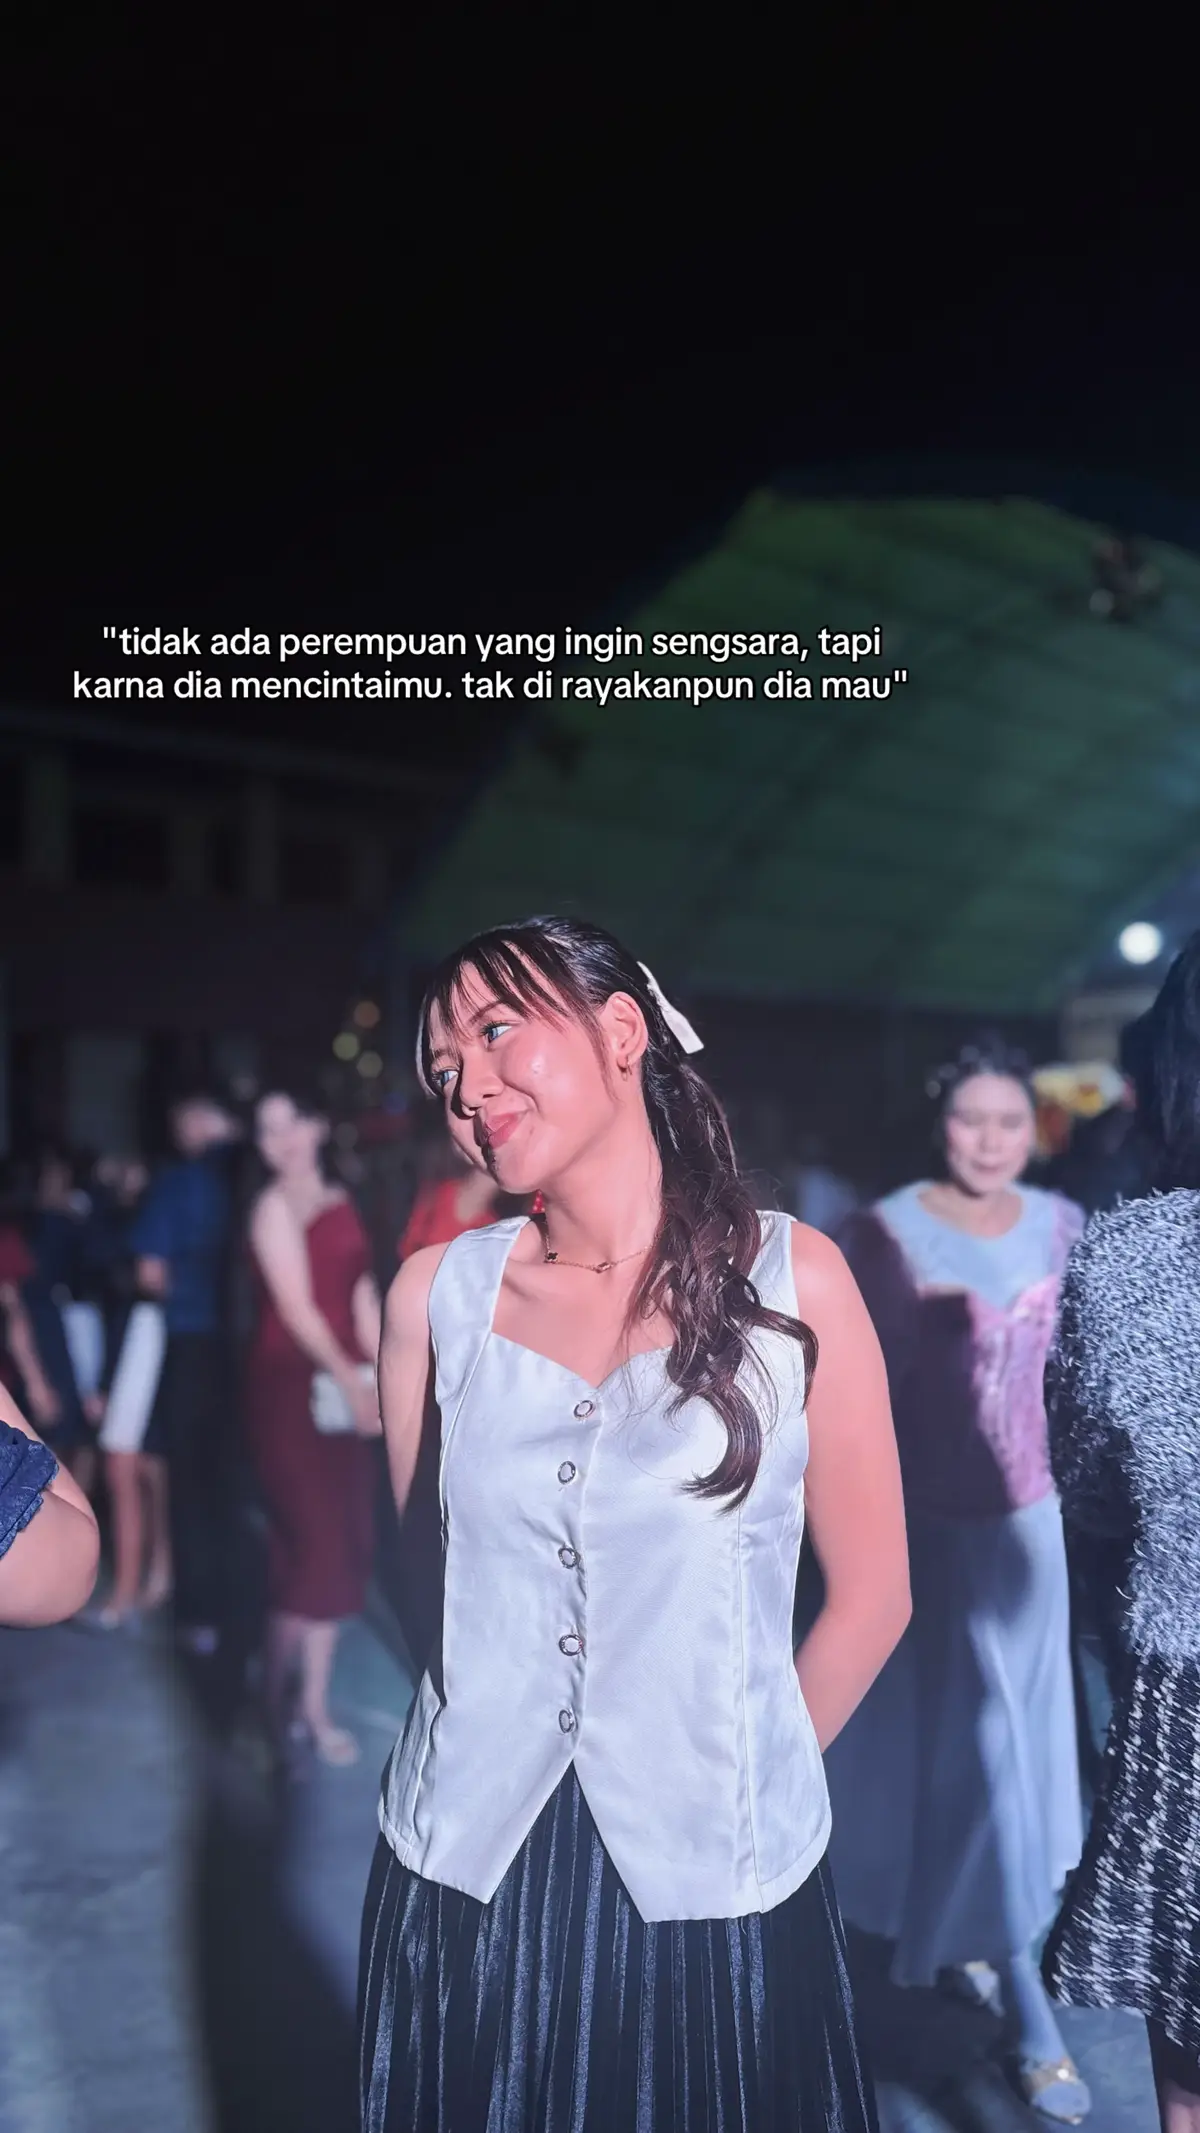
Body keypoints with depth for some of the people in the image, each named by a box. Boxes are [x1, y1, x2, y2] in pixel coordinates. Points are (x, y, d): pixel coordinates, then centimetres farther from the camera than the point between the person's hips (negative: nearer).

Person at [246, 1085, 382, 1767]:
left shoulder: (341, 1201, 13)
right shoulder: (275, 1205, -6)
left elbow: (362, 1295, 8)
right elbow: (297, 1308, -13)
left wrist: (381, 1374, -2)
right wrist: (348, 1379, -16)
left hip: (345, 1386, 7)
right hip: (293, 1384, -7)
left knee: (345, 1543, 7)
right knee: (315, 1539, -6)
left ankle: (304, 1695, 16)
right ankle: (298, 1700, 8)